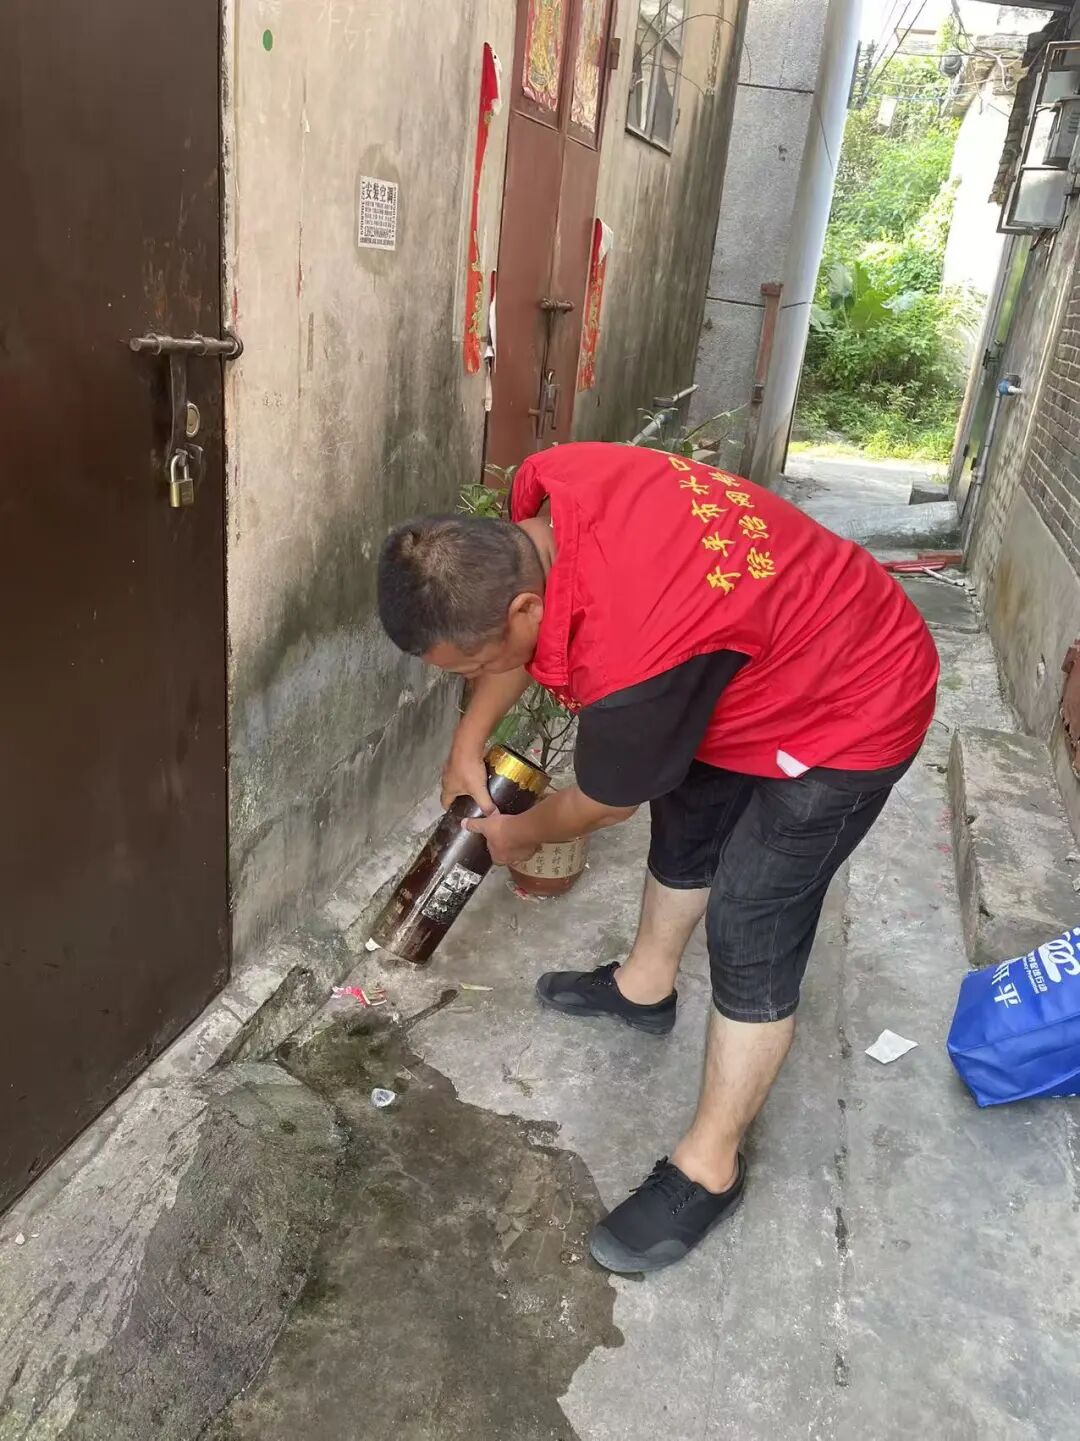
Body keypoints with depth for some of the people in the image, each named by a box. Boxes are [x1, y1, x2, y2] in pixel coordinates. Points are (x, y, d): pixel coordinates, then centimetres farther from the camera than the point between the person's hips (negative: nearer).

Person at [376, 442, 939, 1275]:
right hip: (791, 645, 9)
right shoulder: (542, 494, -18)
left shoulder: (630, 659, -40)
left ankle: (709, 1167, 15)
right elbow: (528, 634, 4)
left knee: (751, 942, -4)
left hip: (849, 712, -9)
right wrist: (470, 742, 4)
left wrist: (521, 835, 2)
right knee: (686, 818, 24)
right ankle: (645, 985, 48)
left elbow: (602, 803, -18)